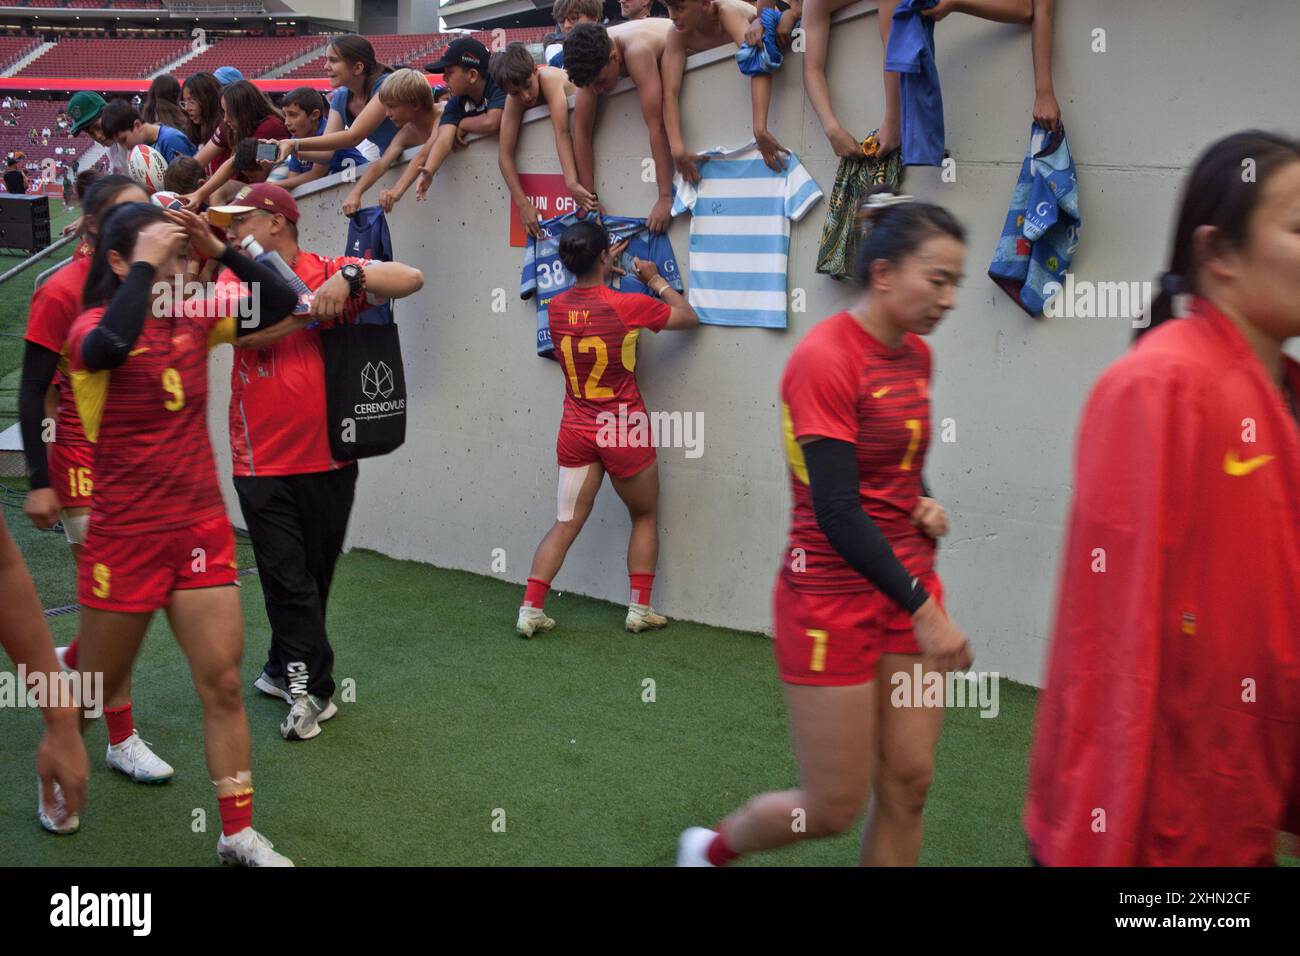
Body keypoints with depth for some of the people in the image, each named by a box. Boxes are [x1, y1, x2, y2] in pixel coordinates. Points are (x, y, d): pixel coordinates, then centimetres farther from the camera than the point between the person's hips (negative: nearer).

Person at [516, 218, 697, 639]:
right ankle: (639, 609, 17)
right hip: (624, 434, -3)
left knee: (565, 525, 8)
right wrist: (656, 280, 11)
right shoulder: (628, 306, -15)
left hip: (576, 432, 4)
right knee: (645, 517, 17)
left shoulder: (556, 308, -2)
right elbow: (689, 317, 1)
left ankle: (530, 609, 1)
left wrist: (602, 268, 26)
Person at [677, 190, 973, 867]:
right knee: (833, 809, 2)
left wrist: (925, 507, 0)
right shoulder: (825, 358, -17)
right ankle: (710, 850, 31)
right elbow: (837, 512, -21)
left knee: (907, 787, 6)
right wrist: (923, 608, -22)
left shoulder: (916, 355, 7)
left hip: (910, 588, 7)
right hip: (833, 600, -7)